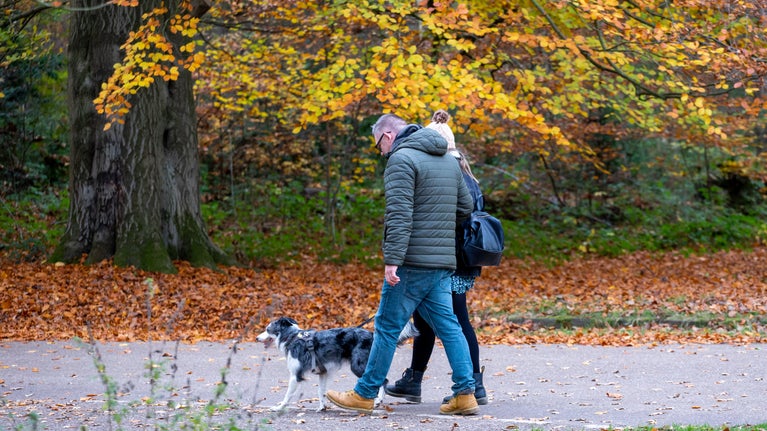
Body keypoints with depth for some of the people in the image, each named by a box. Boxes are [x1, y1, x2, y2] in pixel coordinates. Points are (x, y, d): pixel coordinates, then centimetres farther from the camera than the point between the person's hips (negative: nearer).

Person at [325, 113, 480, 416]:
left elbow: (400, 216, -19)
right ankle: (465, 394, 2)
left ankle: (365, 395, 6)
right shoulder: (449, 161, 16)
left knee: (387, 327, -1)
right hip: (443, 263, 8)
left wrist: (392, 260, -22)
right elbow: (465, 206, 19)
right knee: (447, 325, 8)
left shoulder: (401, 159, -10)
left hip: (412, 263, -8)